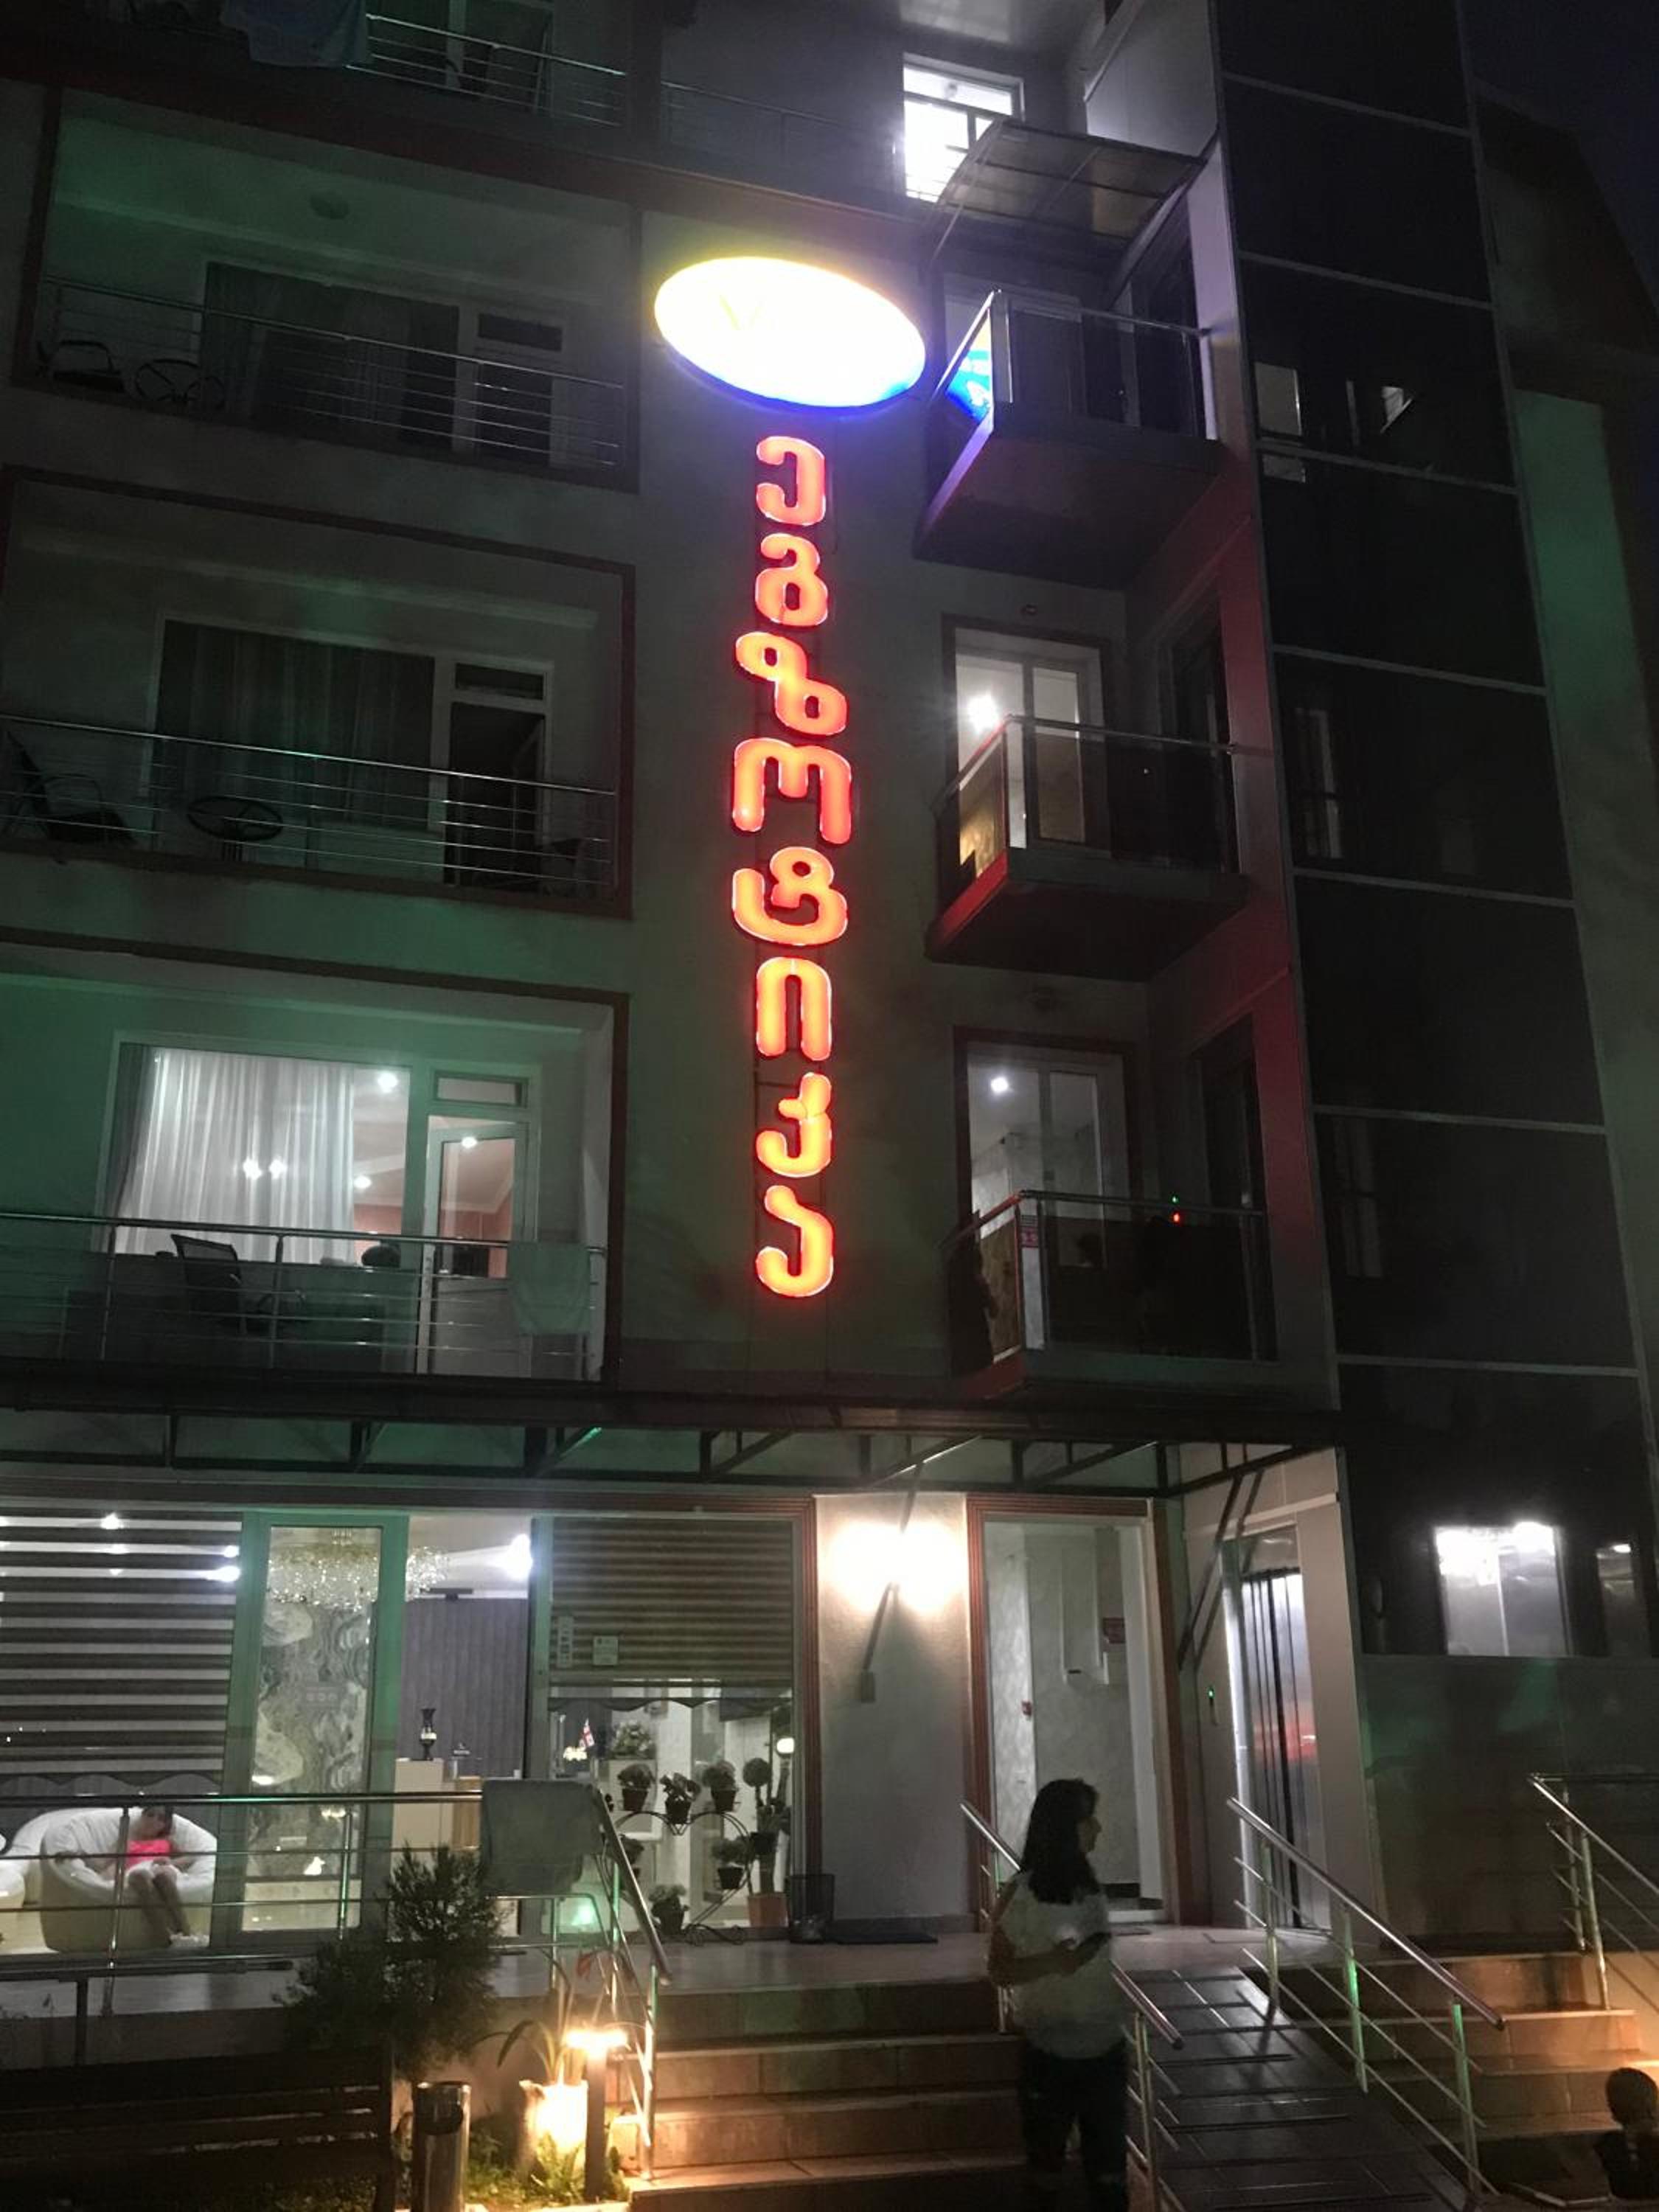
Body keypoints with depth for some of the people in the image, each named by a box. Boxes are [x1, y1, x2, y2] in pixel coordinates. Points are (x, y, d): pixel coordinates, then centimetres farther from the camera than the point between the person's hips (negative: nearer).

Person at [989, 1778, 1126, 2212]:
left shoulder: (1091, 1886, 5)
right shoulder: (1021, 1892, -10)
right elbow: (1000, 1971, -8)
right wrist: (1050, 1962, -22)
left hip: (1105, 2050, 4)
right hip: (1049, 2053, -4)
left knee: (1109, 2161, 8)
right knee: (1046, 2161, 8)